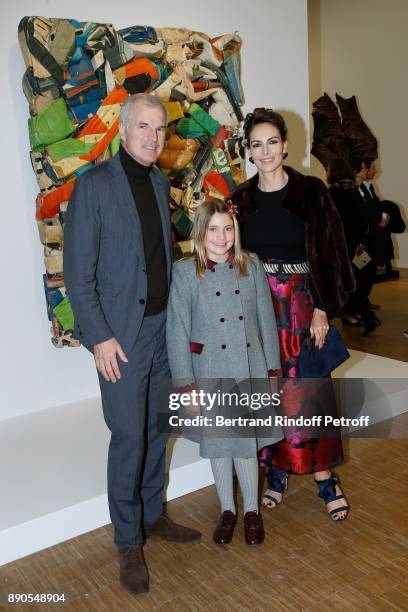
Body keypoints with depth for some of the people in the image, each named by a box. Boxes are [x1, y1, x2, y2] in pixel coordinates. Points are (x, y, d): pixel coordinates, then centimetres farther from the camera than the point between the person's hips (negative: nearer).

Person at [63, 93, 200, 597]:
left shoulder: (161, 183, 10)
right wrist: (100, 336, -14)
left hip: (163, 327, 6)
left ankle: (153, 514, 35)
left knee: (157, 430, 16)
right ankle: (128, 542, 21)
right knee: (128, 438, 2)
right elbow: (77, 272, -11)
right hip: (121, 334, -6)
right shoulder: (94, 184, -9)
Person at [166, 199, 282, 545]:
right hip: (210, 371, -1)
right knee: (218, 443, 13)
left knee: (247, 442, 9)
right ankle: (227, 510, 34)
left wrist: (273, 367, 5)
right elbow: (177, 331, -7)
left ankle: (252, 510, 31)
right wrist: (185, 383, -8)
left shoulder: (251, 266, 0)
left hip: (250, 368, 1)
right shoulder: (184, 272, -7)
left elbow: (266, 318, 4)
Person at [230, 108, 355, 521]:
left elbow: (328, 252, -4)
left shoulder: (310, 191, -2)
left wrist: (322, 309, -10)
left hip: (301, 304, -2)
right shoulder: (241, 199, 6)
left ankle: (324, 475, 16)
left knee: (309, 390, 0)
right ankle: (276, 471, 24)